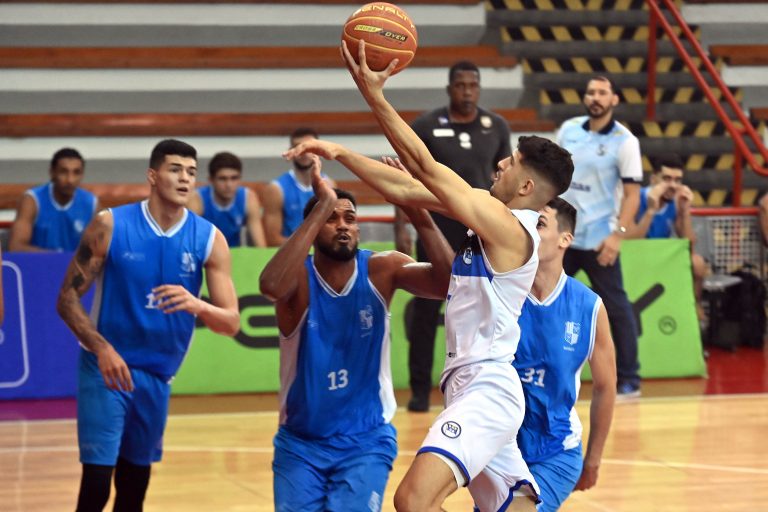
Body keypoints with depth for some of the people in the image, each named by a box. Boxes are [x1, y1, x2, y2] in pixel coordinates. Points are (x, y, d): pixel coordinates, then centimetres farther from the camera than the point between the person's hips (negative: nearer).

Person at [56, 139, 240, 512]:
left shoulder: (209, 239, -4)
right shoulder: (110, 225, -10)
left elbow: (231, 323, -7)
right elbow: (68, 298, -6)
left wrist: (196, 305, -29)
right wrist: (102, 348, -21)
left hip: (158, 376, 4)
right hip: (106, 368, -3)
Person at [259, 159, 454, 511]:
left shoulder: (381, 270, -7)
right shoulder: (300, 277, -13)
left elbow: (447, 283, -23)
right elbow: (271, 286, -38)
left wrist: (419, 216, -37)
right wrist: (322, 207, -39)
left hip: (366, 440, 0)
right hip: (301, 442, 0)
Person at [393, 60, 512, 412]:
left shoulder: (497, 127, 3)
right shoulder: (425, 127, -4)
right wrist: (401, 228, -9)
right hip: (437, 228, -2)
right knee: (426, 310, 1)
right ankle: (420, 390, 9)